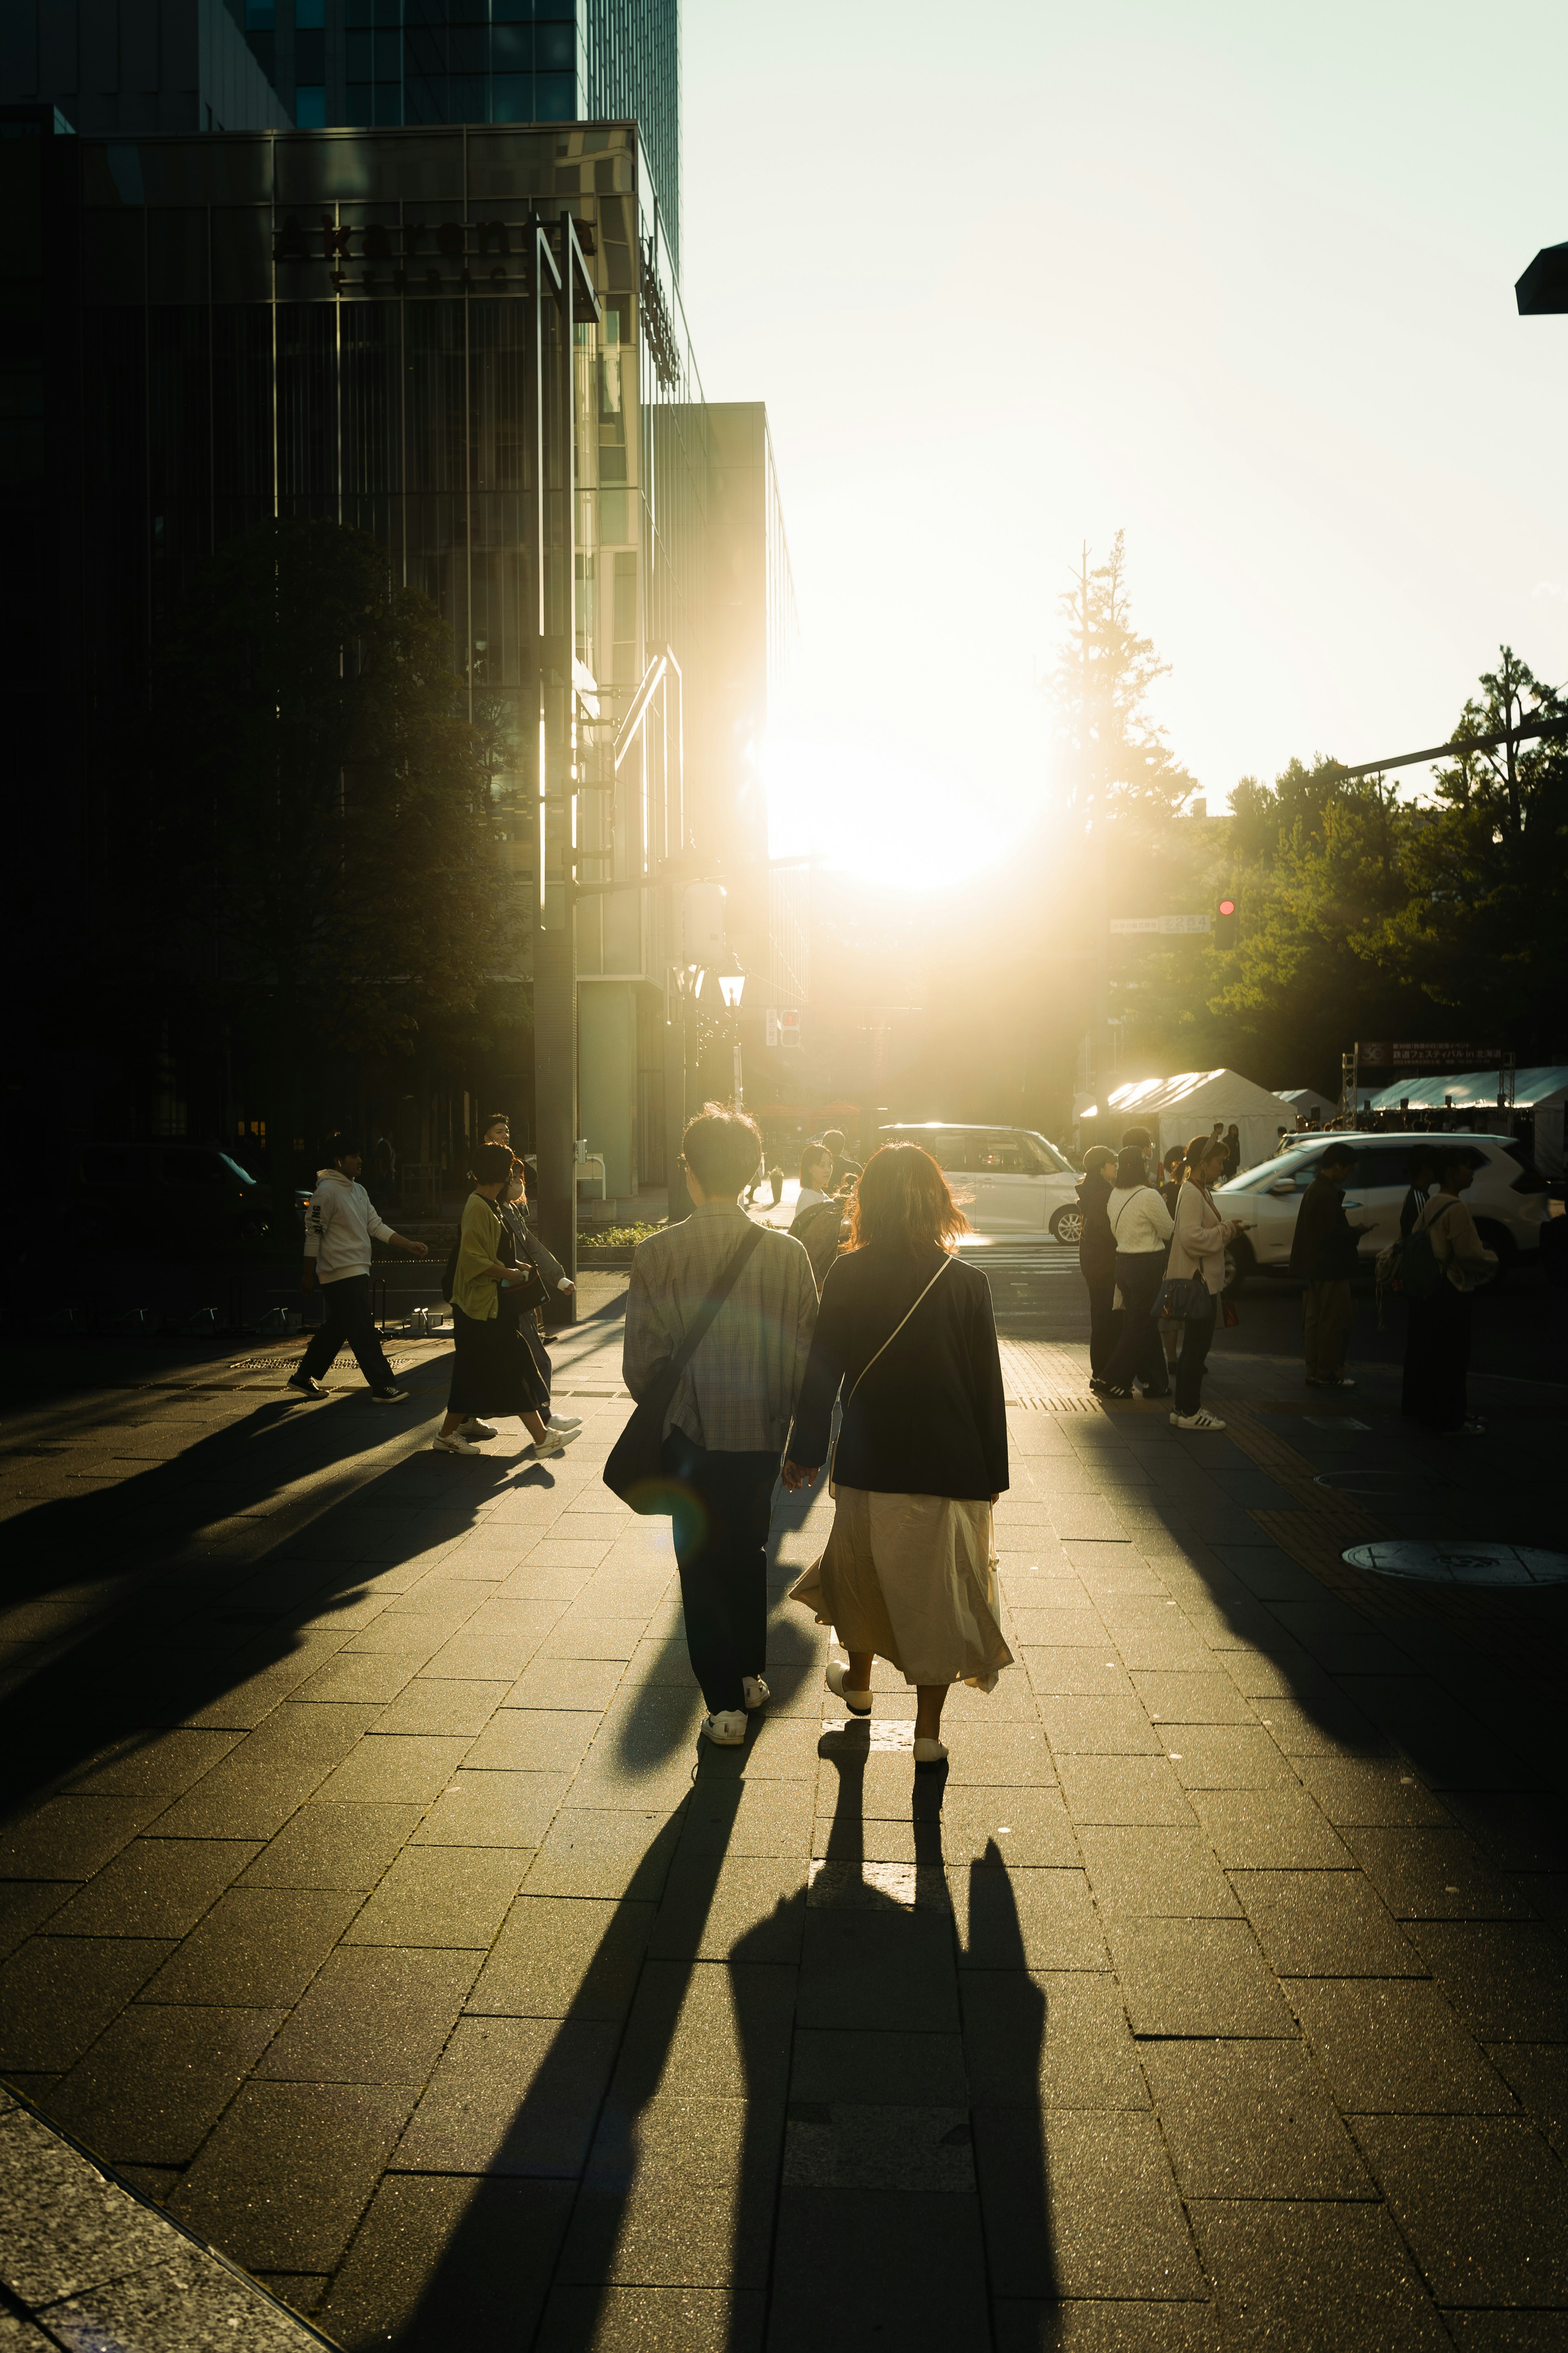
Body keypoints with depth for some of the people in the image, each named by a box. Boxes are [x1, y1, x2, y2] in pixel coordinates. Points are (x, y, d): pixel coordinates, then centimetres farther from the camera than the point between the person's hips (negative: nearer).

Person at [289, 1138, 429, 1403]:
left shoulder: (358, 1191, 15)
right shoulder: (326, 1192, -14)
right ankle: (383, 1387, -8)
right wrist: (309, 1274, -13)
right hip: (341, 1274, -10)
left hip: (358, 1271, 10)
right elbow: (313, 1234, -14)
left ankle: (303, 1378, 26)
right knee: (363, 1332, -9)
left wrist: (410, 1246, 6)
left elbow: (376, 1226, 14)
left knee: (335, 1328, 16)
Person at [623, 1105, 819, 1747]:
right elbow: (810, 1353, -5)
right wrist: (785, 1413, 11)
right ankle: (752, 1674, 35)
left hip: (693, 1436, -2)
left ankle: (725, 1704, 13)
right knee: (748, 1552, 23)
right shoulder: (788, 1253, -8)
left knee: (702, 1566, 11)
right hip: (763, 1435, 3)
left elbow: (640, 1363, -11)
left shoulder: (656, 1254, -14)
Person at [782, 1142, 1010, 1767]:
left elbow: (823, 1370, -5)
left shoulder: (848, 1276, -9)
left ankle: (859, 1681, 43)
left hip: (869, 1460, 1)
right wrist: (992, 1473, 4)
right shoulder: (967, 1283, -8)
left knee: (861, 1568, 23)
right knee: (937, 1588, 9)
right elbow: (988, 1386, -5)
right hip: (950, 1463, -1)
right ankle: (928, 1727, 14)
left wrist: (805, 1452, 6)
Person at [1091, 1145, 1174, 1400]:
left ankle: (1155, 1382, 21)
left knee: (1144, 1324, 15)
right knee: (1141, 1326, 1)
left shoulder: (1115, 1196, 6)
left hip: (1124, 1262, 8)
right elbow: (1169, 1232, -8)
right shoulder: (1148, 1196, -18)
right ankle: (1110, 1379, 1)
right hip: (1147, 1265, -8)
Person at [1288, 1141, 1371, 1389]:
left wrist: (1351, 1229, 15)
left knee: (1315, 1321, 14)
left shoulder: (1313, 1189, 13)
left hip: (1315, 1268, 10)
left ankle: (1315, 1372, 21)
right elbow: (1332, 1234, -23)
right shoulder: (1327, 1194, -20)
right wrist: (1358, 1231, -10)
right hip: (1330, 1269, -10)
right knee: (1335, 1322, -3)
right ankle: (1327, 1375, 1)